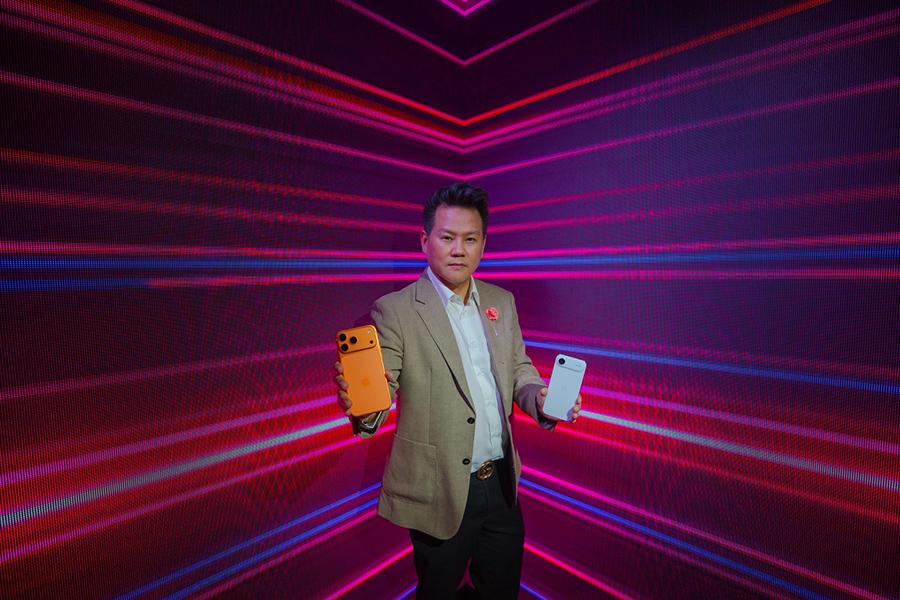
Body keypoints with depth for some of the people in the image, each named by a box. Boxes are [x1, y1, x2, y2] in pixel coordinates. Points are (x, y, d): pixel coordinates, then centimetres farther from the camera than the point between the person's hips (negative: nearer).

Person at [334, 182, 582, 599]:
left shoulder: (502, 302, 2)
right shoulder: (395, 310, -14)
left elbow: (518, 367, 7)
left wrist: (539, 397, -14)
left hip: (502, 483, 5)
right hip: (440, 492, -4)